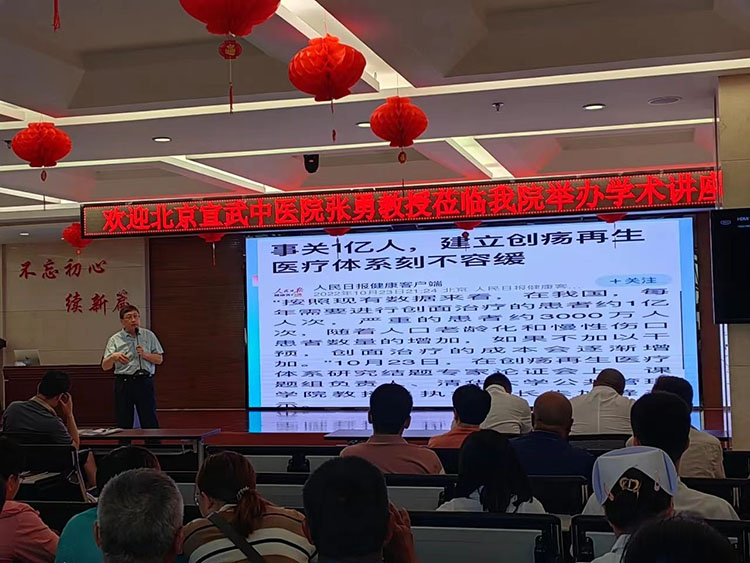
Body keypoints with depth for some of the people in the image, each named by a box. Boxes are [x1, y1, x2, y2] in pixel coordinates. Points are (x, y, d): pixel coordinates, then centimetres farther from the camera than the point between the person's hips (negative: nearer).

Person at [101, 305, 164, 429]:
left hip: (145, 382, 0)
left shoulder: (149, 335, 9)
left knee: (150, 422, 0)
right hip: (124, 383, 0)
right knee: (123, 423, 4)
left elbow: (159, 359, 9)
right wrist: (114, 357, -25)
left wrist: (144, 354, -9)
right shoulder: (115, 339, 4)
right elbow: (105, 367, -4)